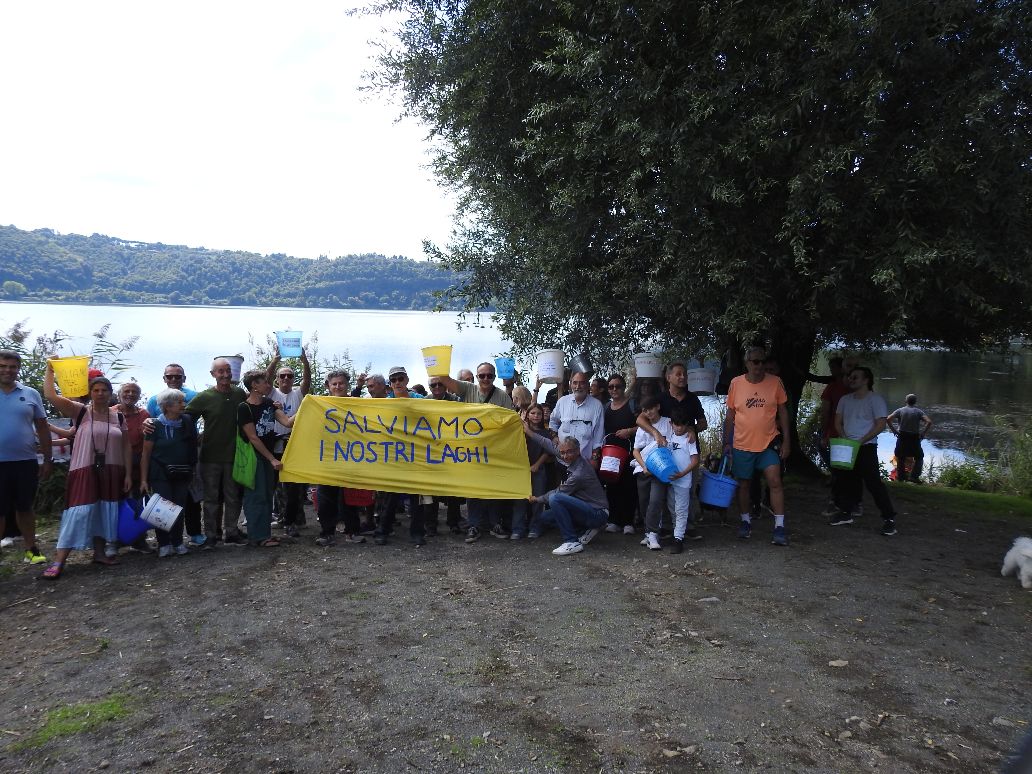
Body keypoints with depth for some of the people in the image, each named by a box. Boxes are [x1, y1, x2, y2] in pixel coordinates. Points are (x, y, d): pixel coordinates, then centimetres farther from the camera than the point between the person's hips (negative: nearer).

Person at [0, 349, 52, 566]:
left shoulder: (30, 394, 5)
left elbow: (42, 428, 9)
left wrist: (48, 460, 7)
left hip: (26, 462, 1)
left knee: (25, 507, 13)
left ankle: (31, 549, 23)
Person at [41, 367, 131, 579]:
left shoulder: (119, 417, 7)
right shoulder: (80, 411, -2)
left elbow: (126, 447, 8)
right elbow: (50, 395, -14)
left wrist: (128, 474, 4)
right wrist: (50, 370, -18)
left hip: (111, 473, 4)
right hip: (84, 471, -4)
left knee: (105, 512, 9)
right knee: (79, 512, -9)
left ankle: (99, 553, 20)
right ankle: (59, 560, -5)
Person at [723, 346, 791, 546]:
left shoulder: (775, 382, -2)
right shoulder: (736, 383, -2)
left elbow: (782, 412, 5)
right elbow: (730, 415, 5)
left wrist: (786, 440, 2)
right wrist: (727, 442, 4)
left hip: (769, 443, -1)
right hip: (742, 445, 1)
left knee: (775, 482, -8)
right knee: (743, 484, 10)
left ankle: (779, 526, -2)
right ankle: (746, 521, 27)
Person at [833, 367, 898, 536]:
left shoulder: (875, 399, -5)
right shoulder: (845, 400, 13)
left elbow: (880, 425, -11)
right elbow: (838, 422, 12)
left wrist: (860, 441, -16)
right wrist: (844, 438, -6)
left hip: (866, 447, -6)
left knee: (874, 483, -10)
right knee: (844, 480, 10)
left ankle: (889, 518, -4)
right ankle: (846, 513, 24)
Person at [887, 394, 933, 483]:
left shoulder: (900, 410, 0)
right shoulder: (918, 412, -2)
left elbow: (888, 419, -10)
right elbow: (929, 422, -15)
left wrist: (894, 431, -2)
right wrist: (923, 433, -7)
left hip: (902, 438, 1)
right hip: (914, 438, -1)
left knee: (900, 458, 14)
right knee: (919, 458, 14)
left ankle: (901, 477, 16)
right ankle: (914, 476, 3)